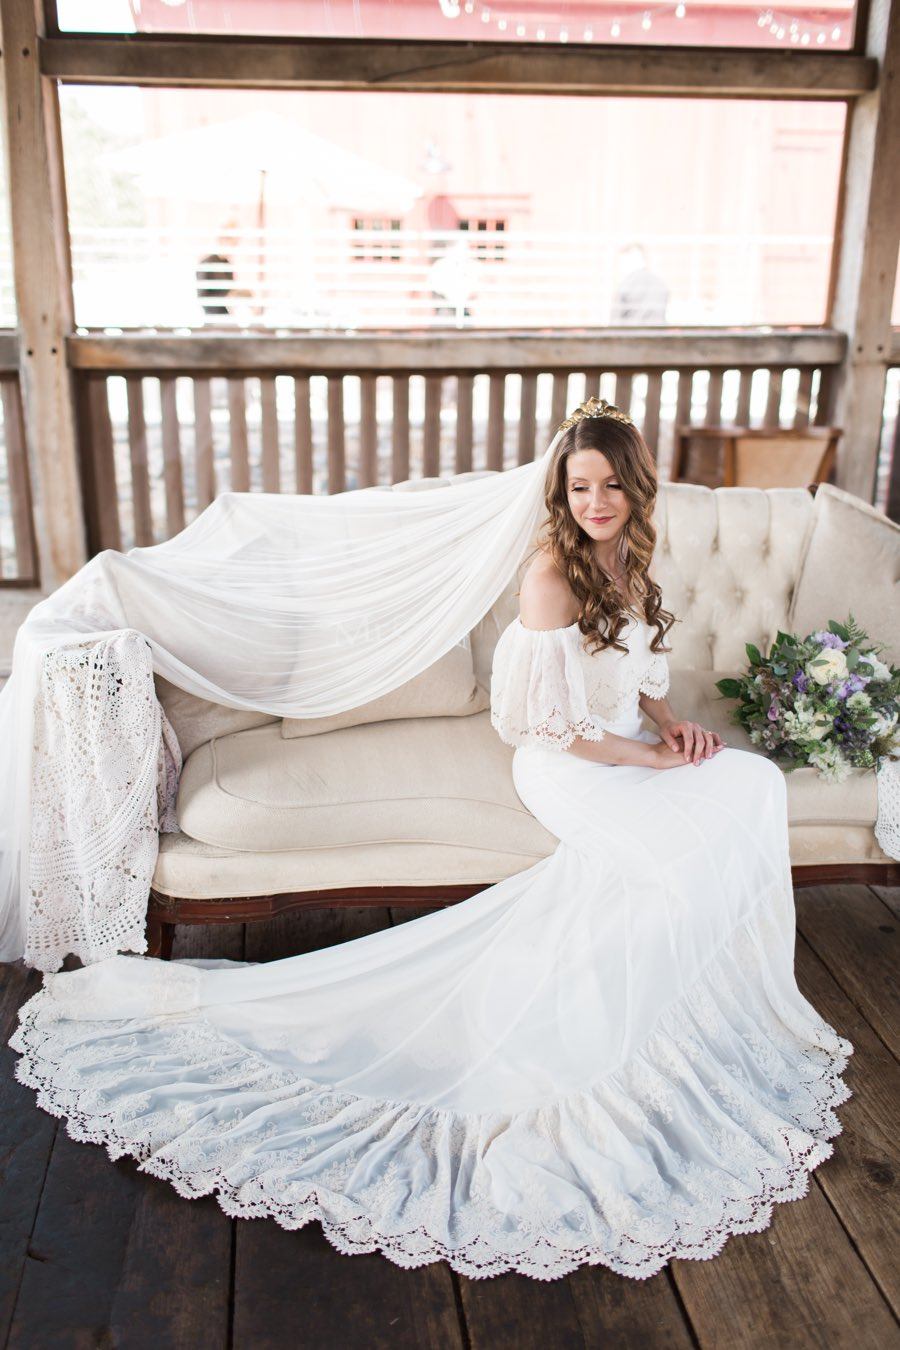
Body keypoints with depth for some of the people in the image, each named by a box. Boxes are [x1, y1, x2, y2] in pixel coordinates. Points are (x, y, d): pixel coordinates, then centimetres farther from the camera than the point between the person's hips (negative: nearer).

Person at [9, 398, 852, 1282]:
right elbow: (561, 724, -19)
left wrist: (672, 723, 1)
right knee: (681, 843, -29)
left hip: (635, 750, 8)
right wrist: (655, 761, -15)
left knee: (755, 781, -13)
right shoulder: (551, 573, -19)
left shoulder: (628, 558, 8)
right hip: (569, 769, -8)